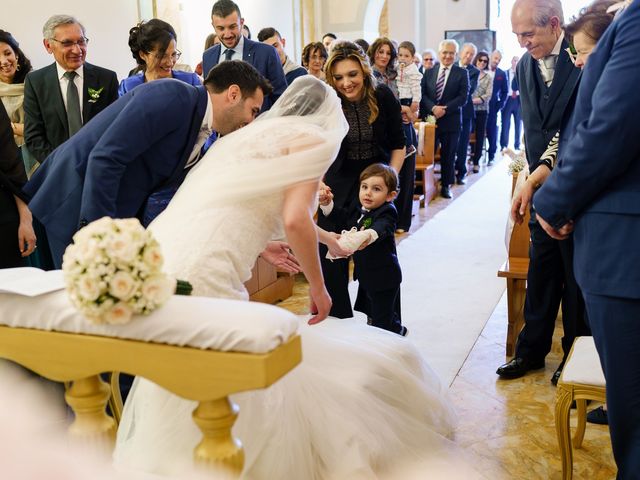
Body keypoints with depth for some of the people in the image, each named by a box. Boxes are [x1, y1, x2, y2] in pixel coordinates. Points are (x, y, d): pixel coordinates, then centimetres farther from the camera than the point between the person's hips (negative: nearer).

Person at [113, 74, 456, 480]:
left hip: (158, 258, 8)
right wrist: (318, 288, 6)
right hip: (204, 274, -8)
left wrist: (259, 246, 50)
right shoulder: (315, 138, 7)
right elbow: (295, 219, -8)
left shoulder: (250, 133, 29)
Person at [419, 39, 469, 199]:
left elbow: (463, 97, -6)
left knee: (448, 155, 6)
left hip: (451, 121, -1)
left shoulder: (462, 73, 2)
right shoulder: (429, 72, 10)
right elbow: (423, 94, 3)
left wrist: (445, 109, -16)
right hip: (430, 119, 2)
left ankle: (446, 185, 17)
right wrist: (433, 108, -14)